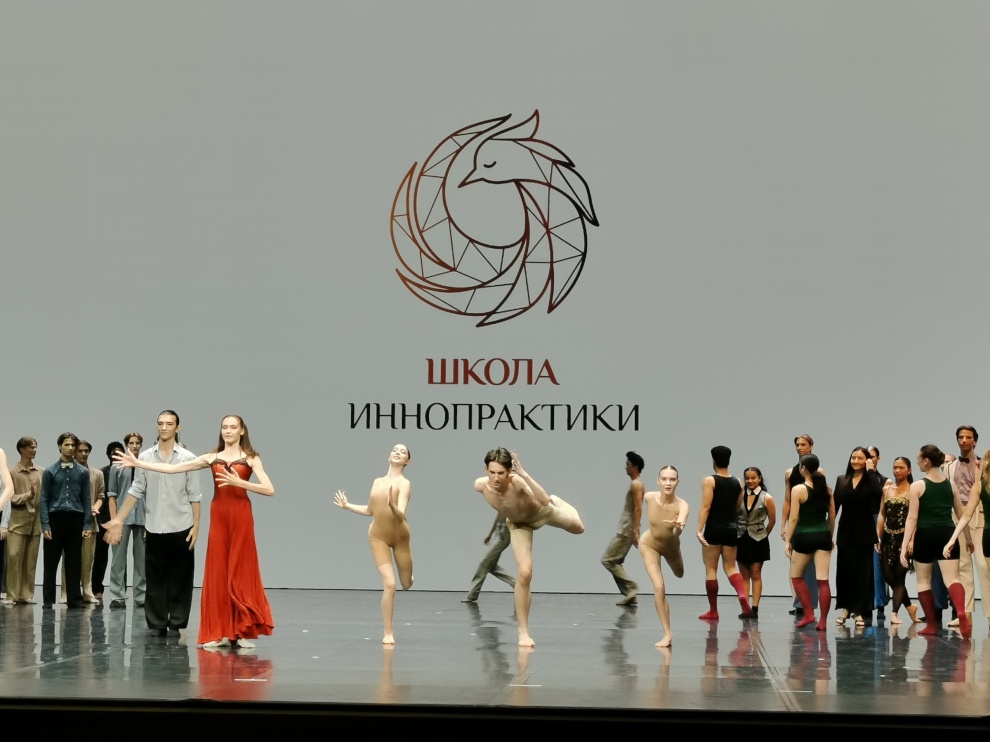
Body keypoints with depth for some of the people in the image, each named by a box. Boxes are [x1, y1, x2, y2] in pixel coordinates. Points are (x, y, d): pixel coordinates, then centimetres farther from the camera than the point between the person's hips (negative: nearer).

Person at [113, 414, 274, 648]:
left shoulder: (250, 458, 4)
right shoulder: (212, 458, 13)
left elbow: (269, 489, -8)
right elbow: (173, 468, 10)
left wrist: (240, 482, -19)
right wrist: (138, 463, 6)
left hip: (240, 515, -3)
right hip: (218, 515, 3)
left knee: (240, 572, -2)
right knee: (218, 572, 2)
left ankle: (244, 631, 5)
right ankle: (220, 632, 7)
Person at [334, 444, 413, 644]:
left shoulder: (404, 484, -15)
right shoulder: (377, 482, 0)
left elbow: (401, 516, -28)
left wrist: (392, 505, -47)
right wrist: (347, 506, 13)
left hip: (400, 537, -1)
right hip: (378, 537, 1)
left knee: (406, 584, 12)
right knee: (389, 585, -13)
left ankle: (406, 575, 52)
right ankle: (388, 633, -3)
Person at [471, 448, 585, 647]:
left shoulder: (517, 481, -45)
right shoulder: (481, 485, -34)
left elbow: (544, 501, -60)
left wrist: (524, 474, -69)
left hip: (542, 511, -1)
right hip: (519, 524, 1)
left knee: (578, 528, 22)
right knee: (524, 574, -12)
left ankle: (558, 502, 56)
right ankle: (523, 632, 0)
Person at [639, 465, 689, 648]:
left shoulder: (682, 505, -38)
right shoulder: (649, 497, -30)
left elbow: (678, 532, -57)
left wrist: (679, 526, -81)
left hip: (671, 546, 1)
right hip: (650, 545, -1)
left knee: (679, 574, 30)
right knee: (659, 587, -15)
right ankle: (667, 634, -5)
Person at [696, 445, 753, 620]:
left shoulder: (709, 481, -7)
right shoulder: (737, 483, 9)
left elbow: (706, 507, -16)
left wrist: (699, 530, -18)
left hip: (714, 529, -5)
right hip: (731, 529, 5)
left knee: (711, 570, 3)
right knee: (730, 567, 10)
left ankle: (713, 611, 6)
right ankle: (742, 595, -18)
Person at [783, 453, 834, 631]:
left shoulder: (798, 489, -8)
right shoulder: (826, 489, 7)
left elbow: (793, 518, -10)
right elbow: (832, 515, 11)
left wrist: (787, 540, -5)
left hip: (804, 536, -4)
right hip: (823, 536, 4)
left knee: (796, 576, 16)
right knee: (823, 580, 0)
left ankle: (808, 614, 9)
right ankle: (823, 621, -1)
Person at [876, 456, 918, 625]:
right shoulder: (886, 489, 11)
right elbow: (882, 515, 11)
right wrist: (878, 538, 5)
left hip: (904, 537, -5)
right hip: (888, 537, 5)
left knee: (898, 577, -4)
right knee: (888, 576, 4)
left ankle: (894, 612, -2)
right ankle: (909, 606, 21)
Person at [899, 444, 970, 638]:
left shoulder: (918, 486, -5)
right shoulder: (951, 485, 8)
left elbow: (912, 518, -9)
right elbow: (962, 515, 14)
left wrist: (905, 545, -8)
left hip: (925, 536, -3)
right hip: (947, 535, 3)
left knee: (923, 581, 14)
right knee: (952, 578, -6)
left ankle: (931, 625, 16)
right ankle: (962, 613, -34)